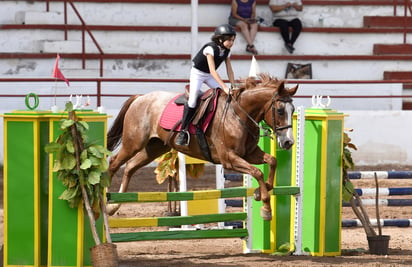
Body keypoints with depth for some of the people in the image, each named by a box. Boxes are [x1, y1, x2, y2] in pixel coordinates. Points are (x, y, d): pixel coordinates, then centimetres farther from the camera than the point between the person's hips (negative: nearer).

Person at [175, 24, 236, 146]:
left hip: (209, 76, 7)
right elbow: (212, 70, -34)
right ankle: (183, 131, -19)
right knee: (193, 98, -23)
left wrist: (233, 87, -12)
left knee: (225, 95, -10)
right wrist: (224, 87, -40)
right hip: (197, 73, -7)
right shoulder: (210, 48, -29)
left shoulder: (227, 51, -6)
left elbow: (229, 70, -1)